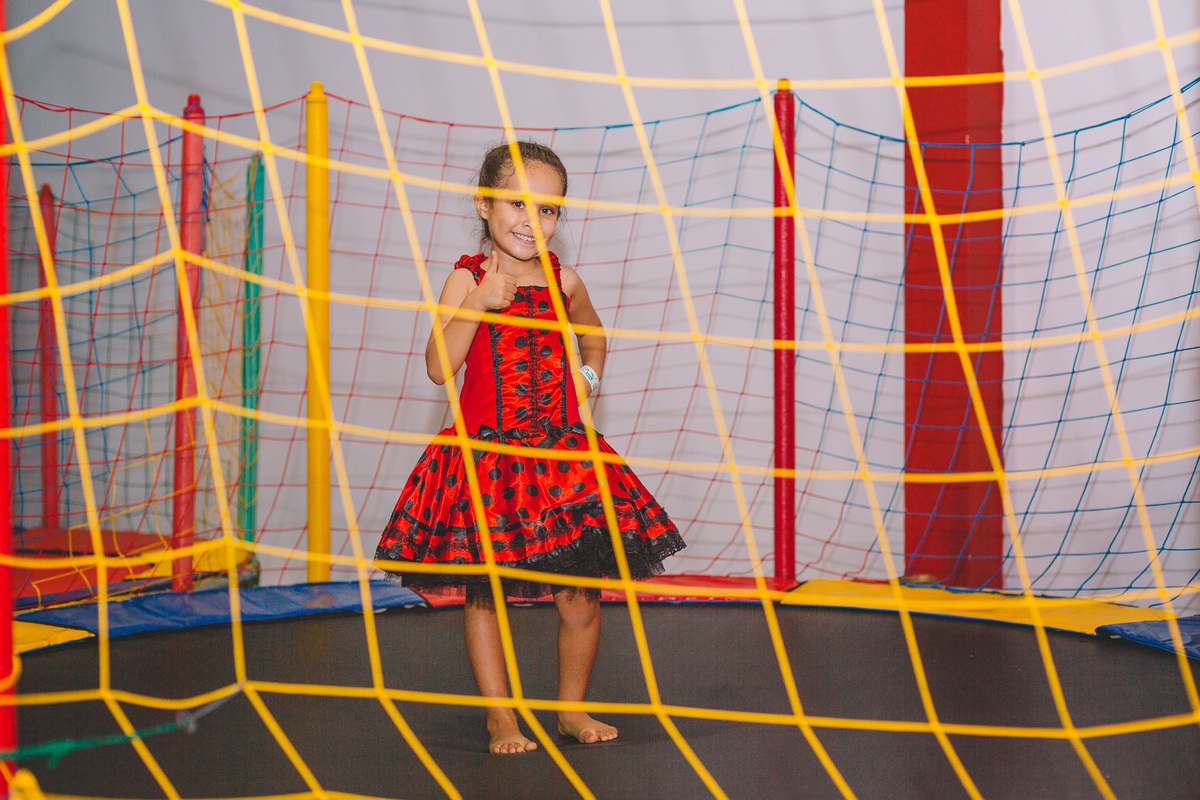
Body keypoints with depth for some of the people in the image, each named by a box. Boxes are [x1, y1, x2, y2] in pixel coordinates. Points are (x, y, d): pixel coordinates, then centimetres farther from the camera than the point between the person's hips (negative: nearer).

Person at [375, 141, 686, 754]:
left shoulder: (563, 282, 5)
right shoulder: (467, 279, -5)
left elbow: (592, 336, 27)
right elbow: (439, 368, -15)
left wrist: (589, 375, 9)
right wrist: (476, 304, -23)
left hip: (562, 457, 3)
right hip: (485, 456, -3)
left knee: (580, 597, 5)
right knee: (483, 592, 5)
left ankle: (572, 709, 24)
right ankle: (500, 717, 20)